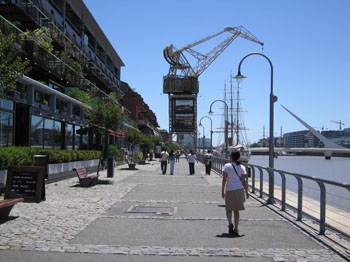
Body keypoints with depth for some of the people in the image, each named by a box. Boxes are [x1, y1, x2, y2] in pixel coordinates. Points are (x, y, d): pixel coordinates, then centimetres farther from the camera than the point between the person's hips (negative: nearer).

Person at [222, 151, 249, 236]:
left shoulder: (227, 166, -4)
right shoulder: (242, 167, 3)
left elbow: (224, 179, -6)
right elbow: (243, 181, 1)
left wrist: (222, 191, -1)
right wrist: (246, 192, 7)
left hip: (229, 190, -2)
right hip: (239, 190, 2)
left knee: (228, 209, 11)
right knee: (236, 210, 10)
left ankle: (230, 223, -14)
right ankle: (236, 229, 7)